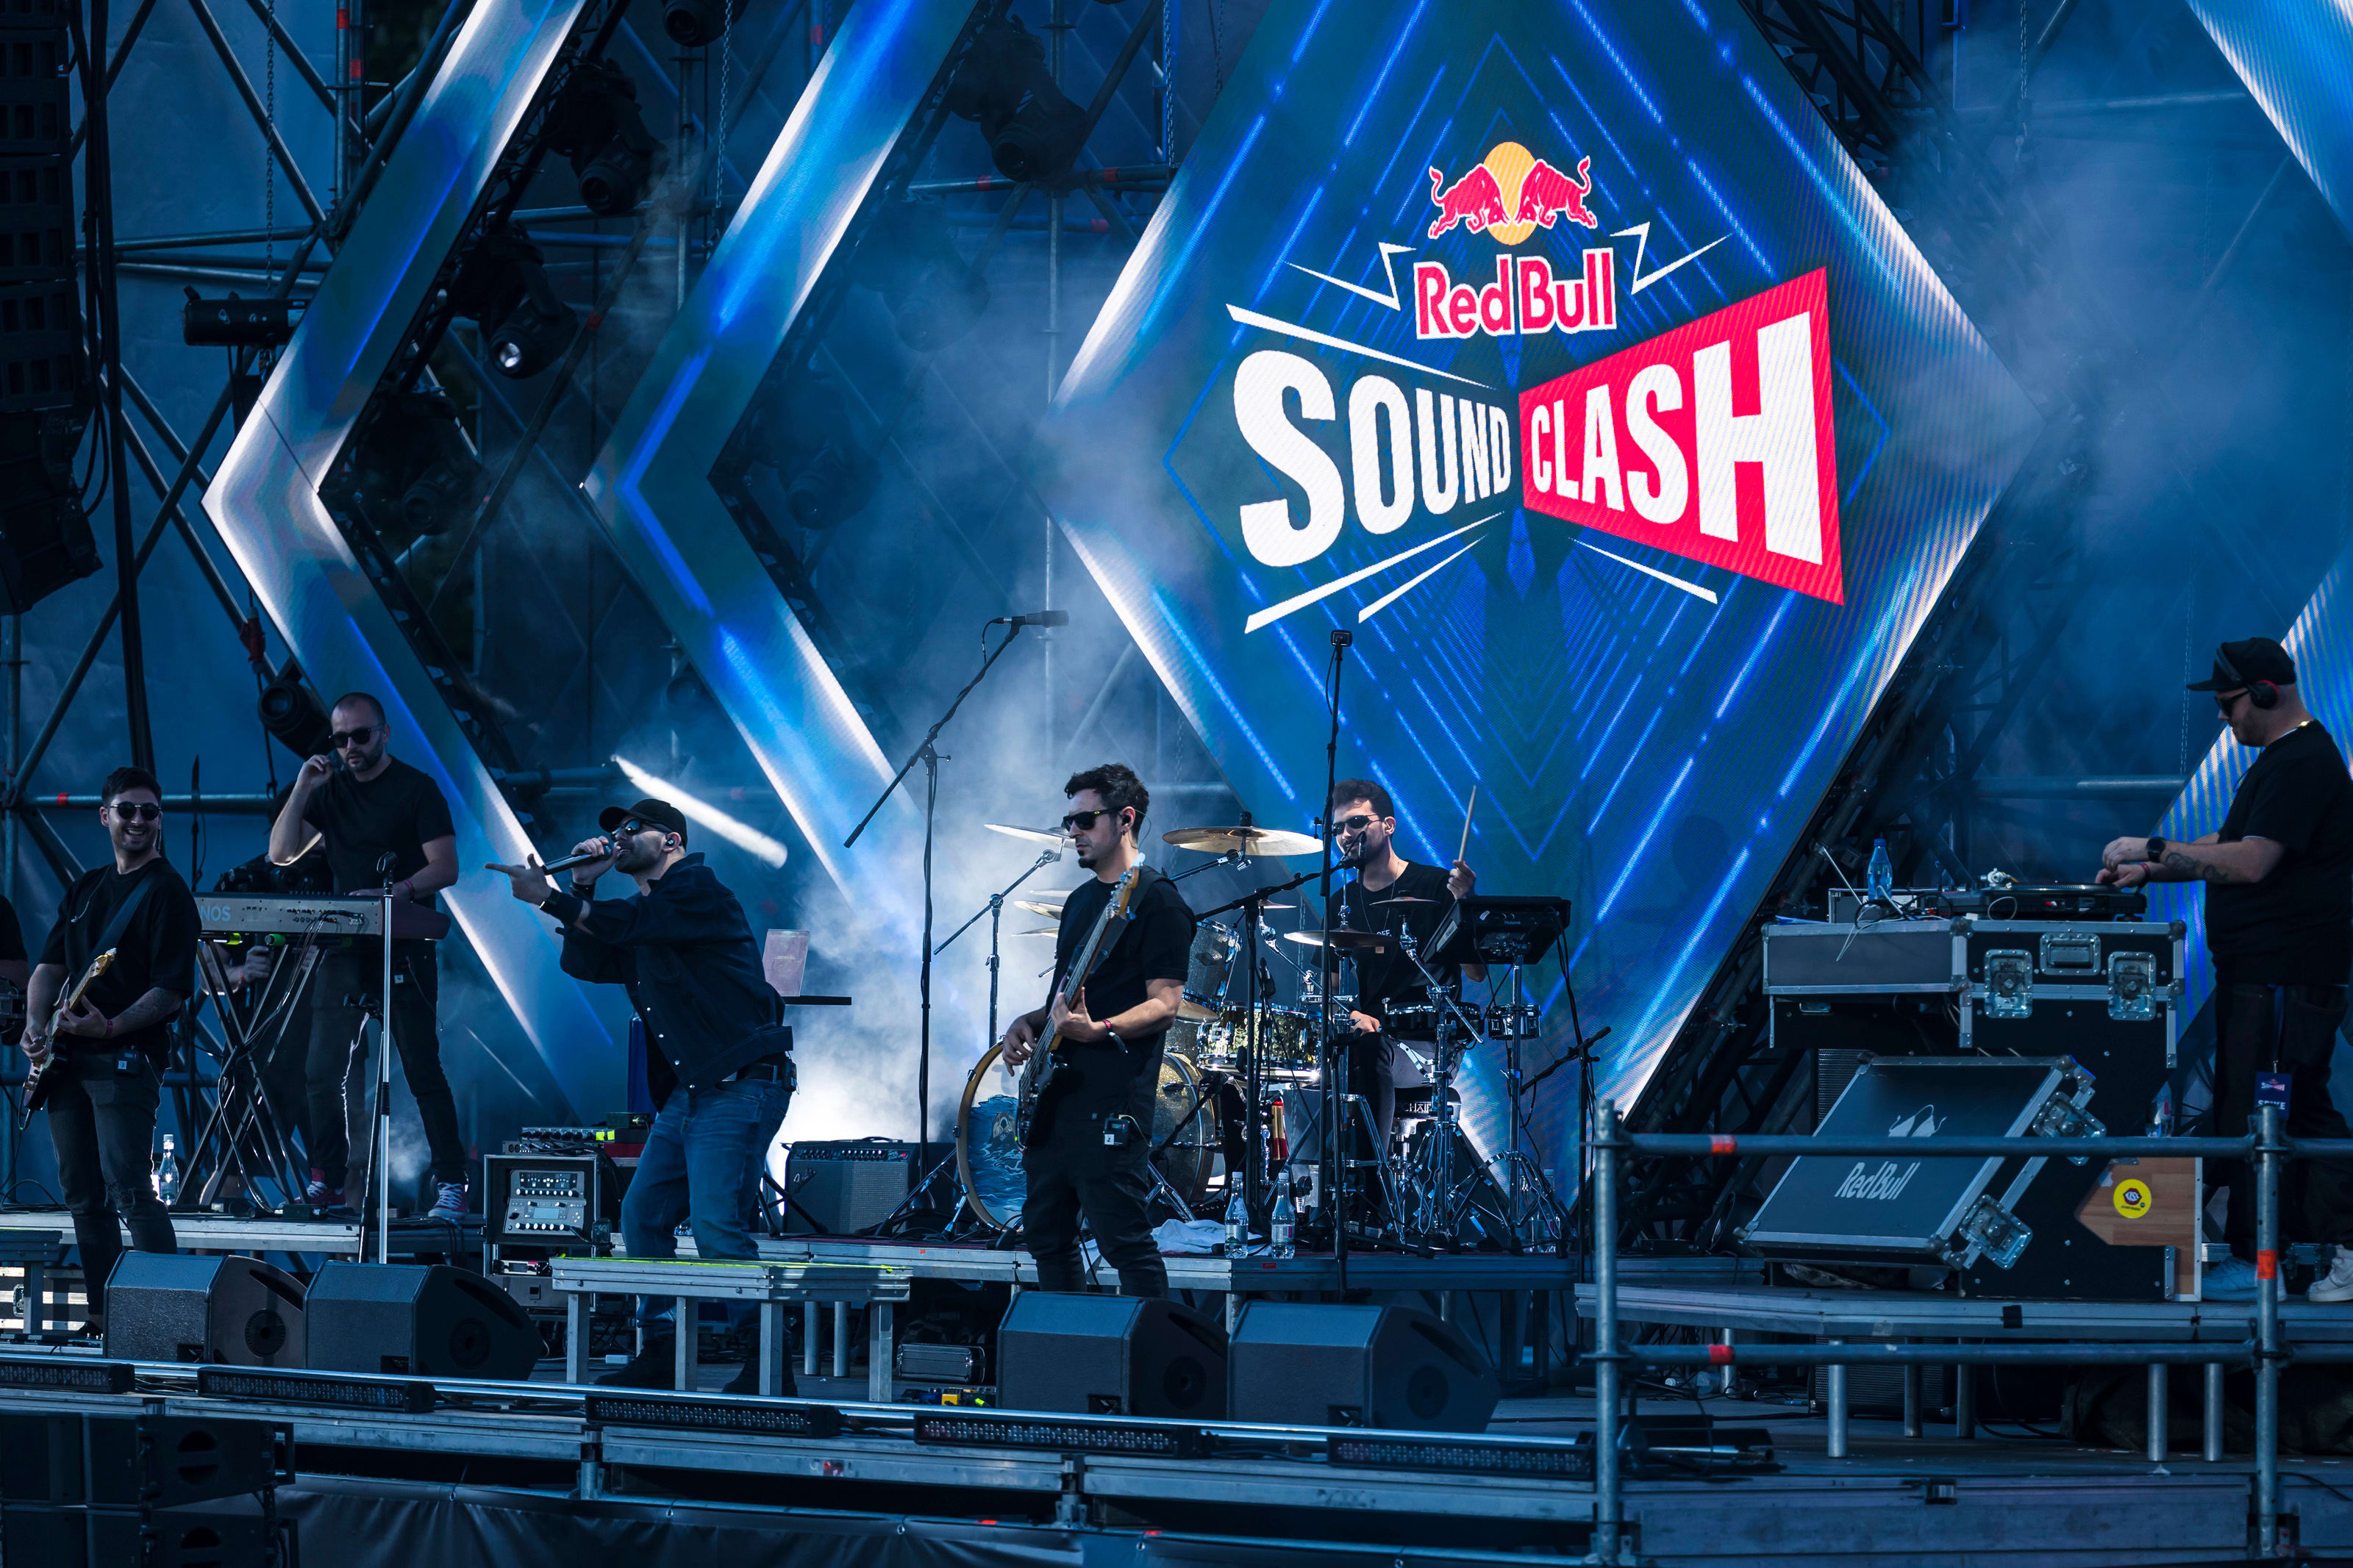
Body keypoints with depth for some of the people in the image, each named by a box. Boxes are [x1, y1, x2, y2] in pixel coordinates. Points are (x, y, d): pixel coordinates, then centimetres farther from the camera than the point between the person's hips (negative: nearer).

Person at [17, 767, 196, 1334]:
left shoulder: (167, 893, -6)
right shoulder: (86, 889, 17)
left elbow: (174, 990, -13)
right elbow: (50, 966, 19)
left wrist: (113, 1027, -24)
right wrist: (35, 1024, 1)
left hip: (126, 1059, -8)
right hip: (69, 1058, 8)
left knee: (127, 1191, -17)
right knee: (82, 1195, 8)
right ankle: (103, 1317, 12)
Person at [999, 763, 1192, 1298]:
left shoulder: (1156, 902, -9)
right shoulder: (1080, 900, 19)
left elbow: (1164, 1005, -14)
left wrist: (1099, 1029, -29)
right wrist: (1030, 1022, 8)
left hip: (1112, 1100, -10)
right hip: (1058, 1092, 10)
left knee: (1124, 1242, -12)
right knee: (1046, 1232, 12)